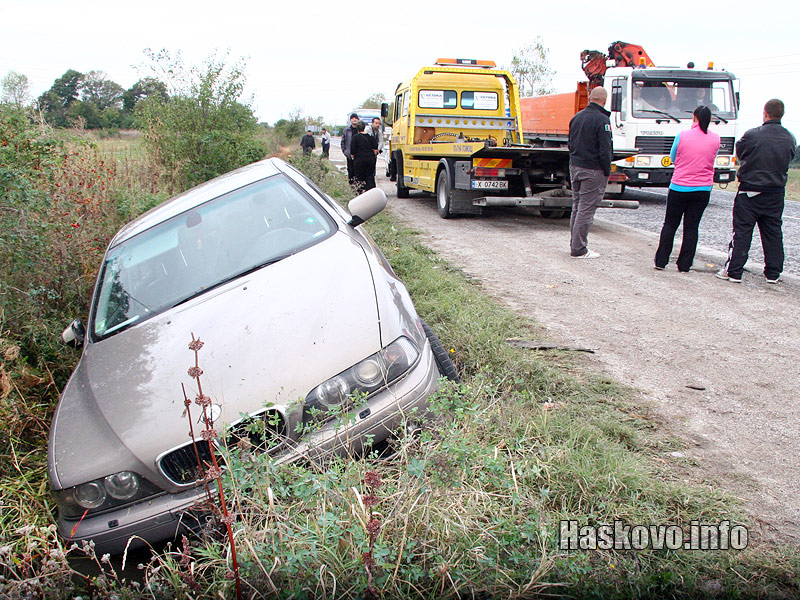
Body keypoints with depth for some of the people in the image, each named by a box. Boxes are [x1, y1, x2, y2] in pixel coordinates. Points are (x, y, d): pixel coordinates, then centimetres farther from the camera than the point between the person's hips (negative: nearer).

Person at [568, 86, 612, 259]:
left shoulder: (577, 117, 10)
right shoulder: (602, 120, -14)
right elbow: (605, 150, -16)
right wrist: (607, 172, -7)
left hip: (575, 167, 8)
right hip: (593, 170, -8)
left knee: (577, 206, 15)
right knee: (586, 209, -4)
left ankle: (575, 243, 21)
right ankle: (578, 249, -2)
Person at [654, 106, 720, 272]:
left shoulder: (682, 136, -9)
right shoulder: (715, 139, -1)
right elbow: (712, 160, 13)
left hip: (679, 188, -2)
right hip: (703, 190, 2)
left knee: (670, 225, 10)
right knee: (691, 227, 9)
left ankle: (661, 261, 12)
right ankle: (684, 265, 10)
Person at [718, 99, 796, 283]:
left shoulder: (752, 135, -14)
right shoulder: (790, 138, 0)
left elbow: (739, 153, 1)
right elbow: (788, 159, 11)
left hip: (750, 191, -4)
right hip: (777, 192, 4)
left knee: (742, 232, 1)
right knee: (773, 233, 11)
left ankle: (733, 271, 1)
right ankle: (773, 273, 16)